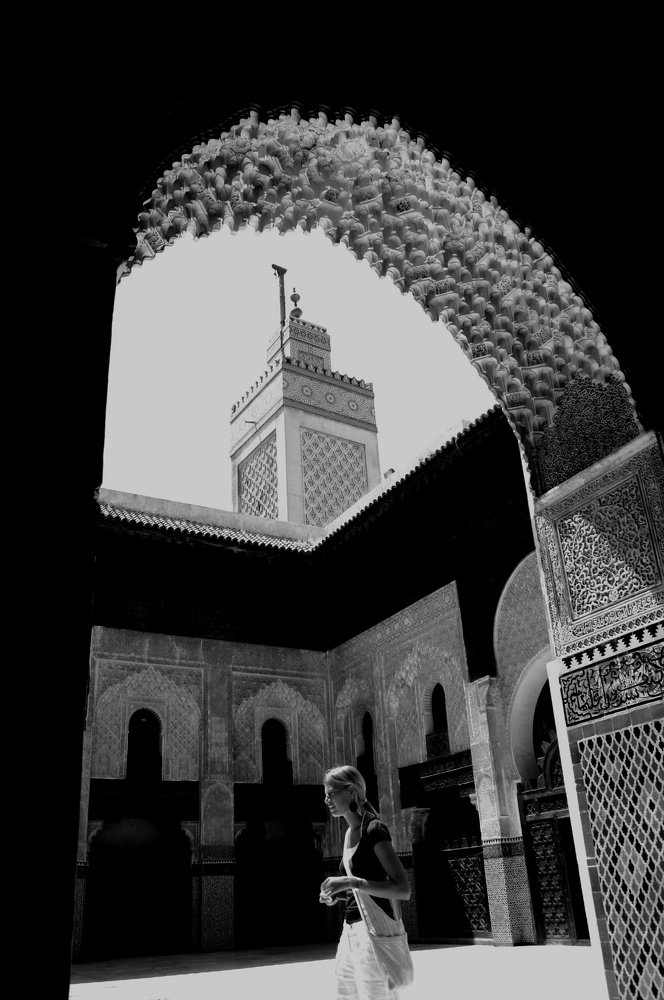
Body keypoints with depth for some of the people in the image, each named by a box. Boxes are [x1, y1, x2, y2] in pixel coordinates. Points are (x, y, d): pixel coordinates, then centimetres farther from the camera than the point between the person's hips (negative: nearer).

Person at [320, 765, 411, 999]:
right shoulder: (349, 833, 13)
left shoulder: (374, 829, -12)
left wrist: (352, 882, -24)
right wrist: (338, 895, 7)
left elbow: (403, 889, -18)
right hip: (351, 931, 8)